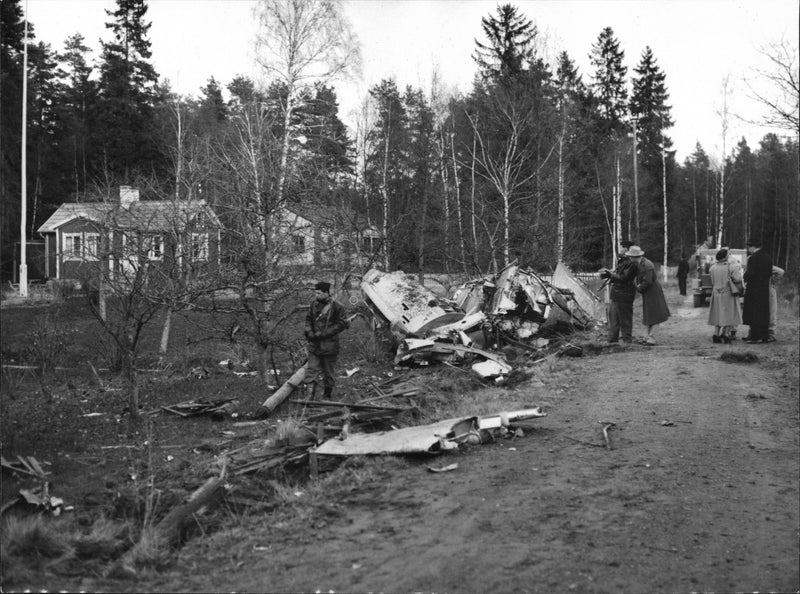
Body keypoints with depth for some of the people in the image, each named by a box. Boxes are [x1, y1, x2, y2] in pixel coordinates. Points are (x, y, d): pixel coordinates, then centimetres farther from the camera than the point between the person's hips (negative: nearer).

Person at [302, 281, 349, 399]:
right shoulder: (314, 304, 4)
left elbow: (341, 325, -10)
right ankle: (310, 393, -9)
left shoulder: (337, 307, -10)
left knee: (328, 371, 10)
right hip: (314, 344, 4)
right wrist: (309, 332, -3)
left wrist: (323, 334, -16)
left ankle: (328, 394, 28)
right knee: (312, 369, -6)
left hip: (329, 345, -3)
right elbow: (308, 319, 16)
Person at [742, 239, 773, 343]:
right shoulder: (768, 257, 9)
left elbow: (750, 273, -20)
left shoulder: (753, 258, -15)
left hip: (753, 289, -7)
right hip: (765, 288, 8)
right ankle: (765, 336, 16)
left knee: (754, 313, -2)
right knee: (764, 313, 12)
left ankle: (756, 337, -2)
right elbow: (770, 273, 11)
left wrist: (745, 279, -1)